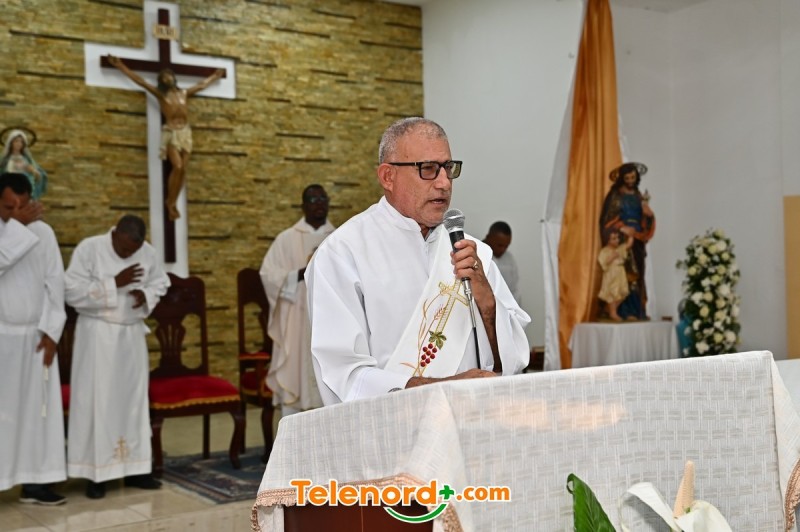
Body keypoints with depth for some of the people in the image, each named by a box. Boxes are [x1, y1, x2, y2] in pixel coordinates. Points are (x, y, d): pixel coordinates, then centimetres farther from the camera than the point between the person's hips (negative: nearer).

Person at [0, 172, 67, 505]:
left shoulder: (44, 232, 3)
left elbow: (55, 284, 3)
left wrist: (51, 331, -3)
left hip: (35, 336, 3)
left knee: (37, 409, 7)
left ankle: (34, 481, 16)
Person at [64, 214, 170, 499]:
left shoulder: (148, 252, -1)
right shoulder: (88, 248, -13)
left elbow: (161, 282, 13)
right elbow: (73, 292, -17)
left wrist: (146, 294, -9)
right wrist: (114, 283, -23)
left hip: (132, 333, 4)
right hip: (97, 334, -4)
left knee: (134, 400, 7)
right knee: (97, 401, -3)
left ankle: (134, 469, 16)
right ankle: (95, 473, 5)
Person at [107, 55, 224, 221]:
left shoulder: (184, 93, 16)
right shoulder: (160, 94, 6)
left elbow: (202, 85, 31)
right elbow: (140, 80, 4)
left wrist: (214, 76, 42)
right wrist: (121, 66, 2)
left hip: (185, 132, 4)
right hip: (171, 132, -4)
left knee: (183, 169, -3)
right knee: (177, 167, -19)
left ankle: (173, 202, 8)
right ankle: (170, 201, -4)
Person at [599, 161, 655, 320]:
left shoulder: (639, 196, 15)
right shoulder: (615, 196, 0)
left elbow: (646, 219, 14)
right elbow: (608, 219, -5)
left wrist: (648, 213, -8)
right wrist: (622, 230, -16)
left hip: (637, 241, 5)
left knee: (637, 275, 4)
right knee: (626, 274, -12)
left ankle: (638, 311, 7)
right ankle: (626, 311, -12)